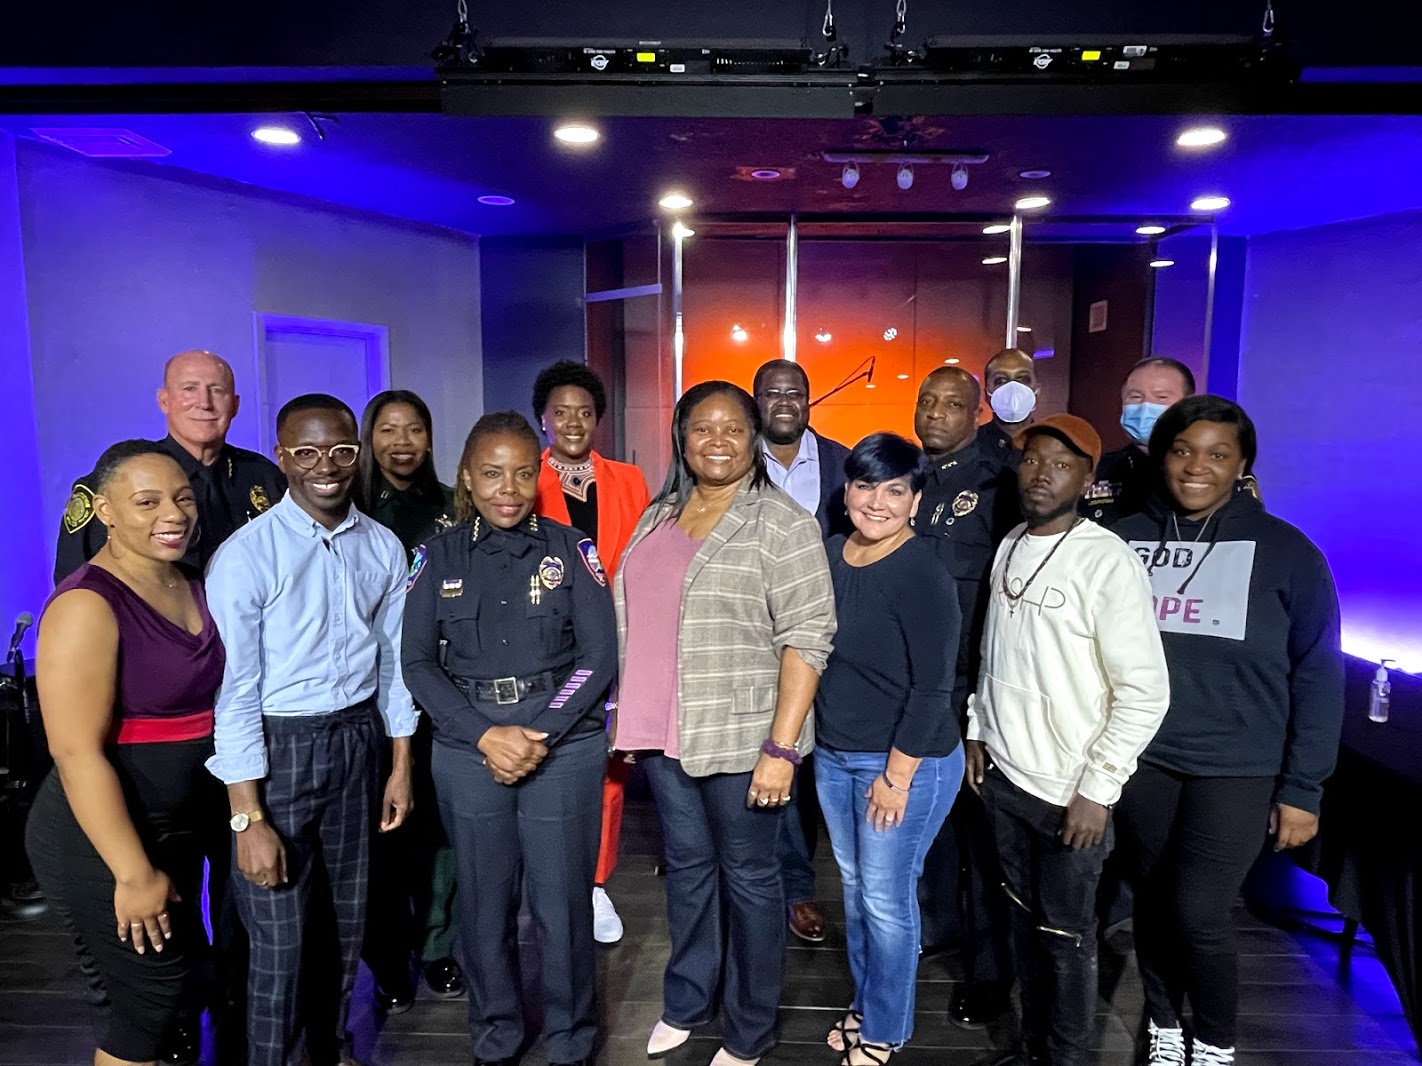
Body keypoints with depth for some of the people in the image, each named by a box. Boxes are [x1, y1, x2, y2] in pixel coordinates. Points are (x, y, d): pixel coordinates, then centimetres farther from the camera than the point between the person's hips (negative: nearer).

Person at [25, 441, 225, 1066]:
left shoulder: (191, 586, 3)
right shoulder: (87, 605, -20)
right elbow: (77, 753, -23)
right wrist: (134, 873, -22)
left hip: (178, 828, 8)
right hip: (102, 843, -8)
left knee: (184, 975, 21)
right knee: (151, 1001, 7)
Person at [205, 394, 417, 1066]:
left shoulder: (383, 548, 0)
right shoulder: (246, 555, -14)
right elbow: (235, 692, -15)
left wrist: (400, 765, 8)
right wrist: (249, 818, -15)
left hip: (358, 739, 5)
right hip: (277, 749, -4)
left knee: (346, 913, 19)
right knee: (280, 932, 4)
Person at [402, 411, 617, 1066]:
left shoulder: (570, 548, -1)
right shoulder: (438, 557, 3)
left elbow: (599, 655, -4)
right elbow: (418, 661, 0)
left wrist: (540, 736, -13)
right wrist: (486, 736, -12)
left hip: (565, 748, -1)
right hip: (468, 752, 2)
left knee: (562, 906, 6)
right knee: (484, 905, 11)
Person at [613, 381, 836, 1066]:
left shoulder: (781, 523, -12)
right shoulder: (659, 515, 8)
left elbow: (807, 638, -16)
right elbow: (632, 618, 15)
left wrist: (782, 747, -20)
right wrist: (629, 716, 14)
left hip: (741, 738, -6)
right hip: (663, 734, 6)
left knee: (748, 878, 11)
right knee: (686, 867, 20)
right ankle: (686, 1004, 40)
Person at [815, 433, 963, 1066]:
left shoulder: (923, 576, -20)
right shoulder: (829, 554, 0)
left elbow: (933, 688, -19)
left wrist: (897, 775, -16)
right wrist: (815, 739, 12)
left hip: (907, 760, -6)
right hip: (833, 753, 7)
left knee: (886, 898, 6)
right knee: (854, 884, 19)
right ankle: (865, 1002, 40)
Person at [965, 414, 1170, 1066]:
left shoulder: (1108, 562, -15)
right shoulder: (1009, 547, 5)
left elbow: (1146, 690, -15)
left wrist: (1097, 790, -15)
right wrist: (977, 730, 12)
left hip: (1070, 792, -6)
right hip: (1002, 774, 6)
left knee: (1065, 935, 9)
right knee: (1023, 918, 18)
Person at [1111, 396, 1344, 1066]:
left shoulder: (1285, 551, -6)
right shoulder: (1127, 537, -1)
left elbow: (1317, 675, -3)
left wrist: (1302, 789, -5)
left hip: (1237, 771, -2)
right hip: (1141, 760, 3)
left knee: (1199, 913, -3)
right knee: (1153, 902, 13)